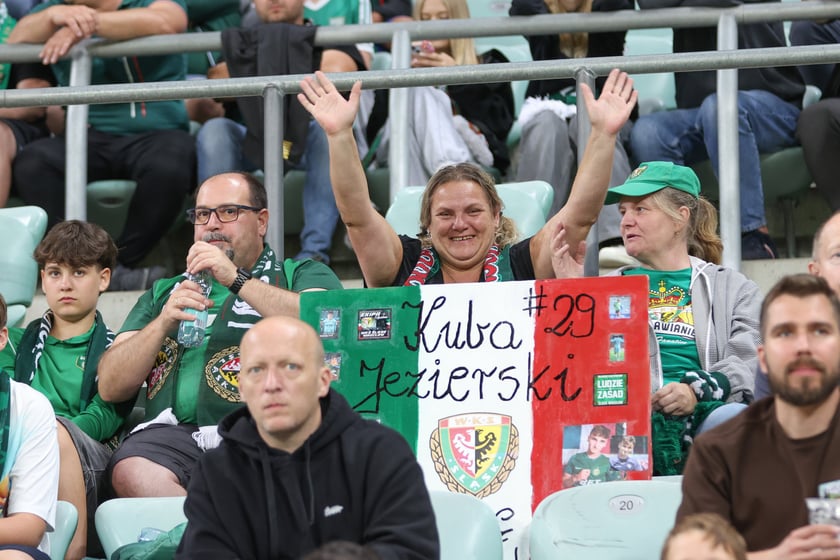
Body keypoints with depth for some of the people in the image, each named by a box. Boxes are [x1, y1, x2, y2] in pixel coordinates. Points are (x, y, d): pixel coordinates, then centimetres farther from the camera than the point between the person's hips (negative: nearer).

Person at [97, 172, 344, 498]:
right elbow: (110, 389, 19)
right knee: (131, 470, -33)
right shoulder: (164, 293, 29)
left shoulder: (301, 275, 20)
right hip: (178, 432, 3)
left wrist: (237, 279, -6)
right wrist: (163, 324, 3)